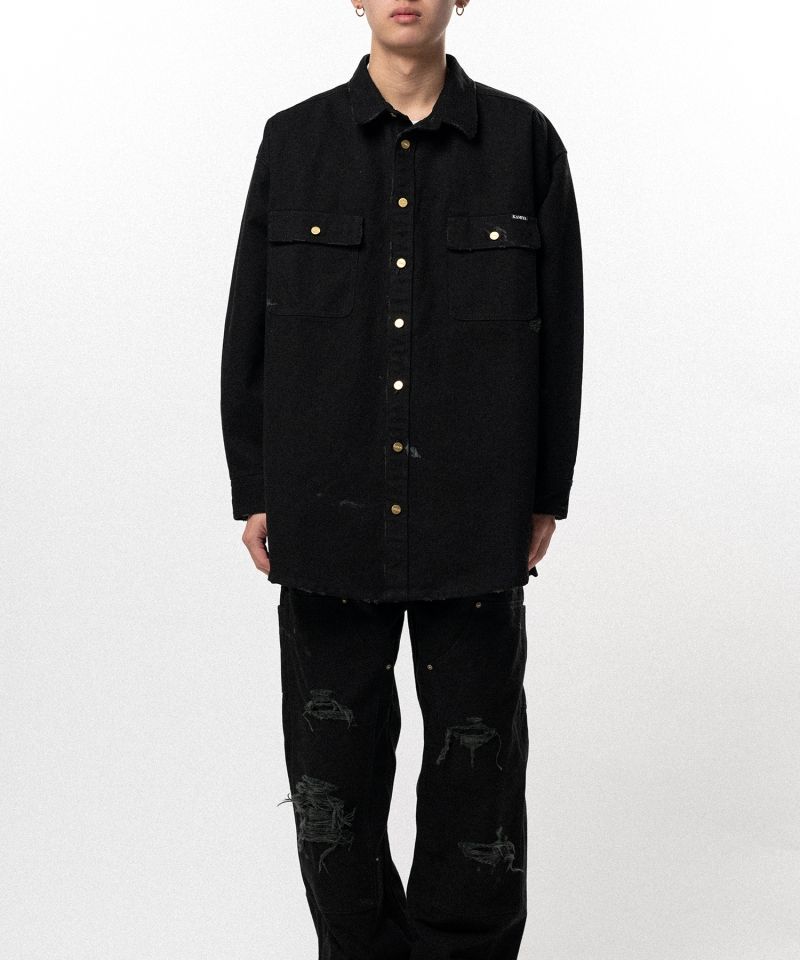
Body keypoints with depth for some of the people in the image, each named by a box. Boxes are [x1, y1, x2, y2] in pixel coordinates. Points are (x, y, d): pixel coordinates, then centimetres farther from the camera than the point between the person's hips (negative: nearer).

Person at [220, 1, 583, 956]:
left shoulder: (523, 139, 1)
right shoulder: (294, 141, 3)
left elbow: (559, 328, 3)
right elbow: (250, 325, 5)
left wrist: (547, 492, 2)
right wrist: (254, 489, 3)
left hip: (476, 511, 0)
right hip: (331, 508, 1)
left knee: (478, 750, 6)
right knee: (333, 744, 9)